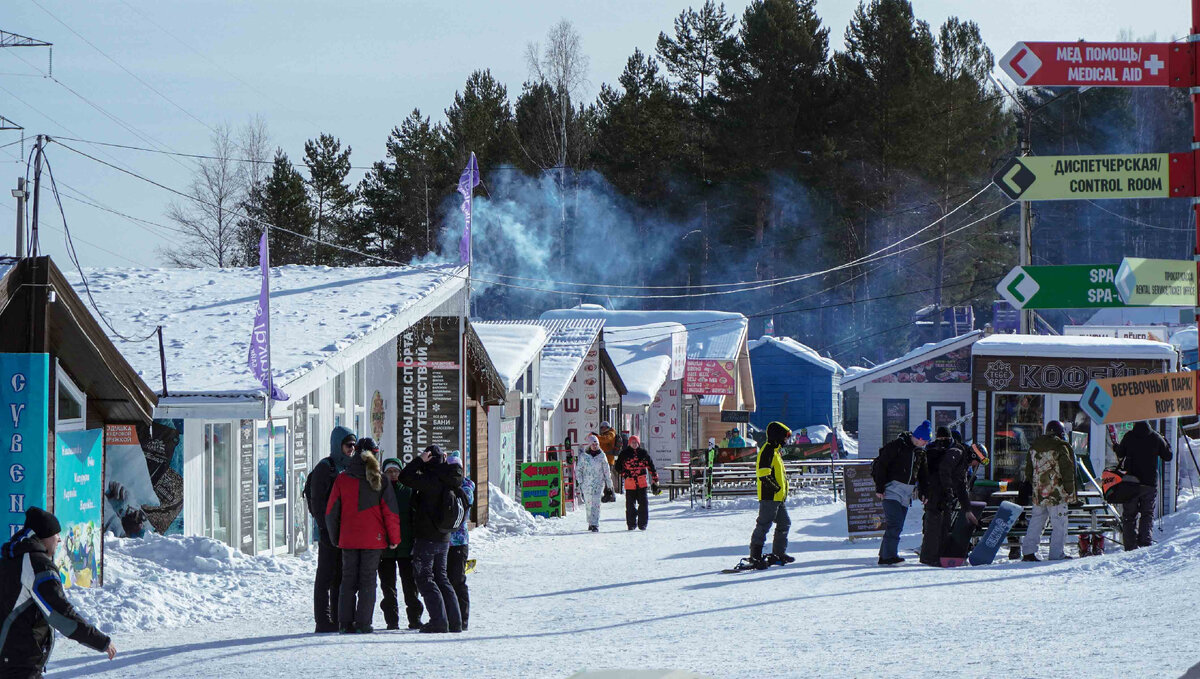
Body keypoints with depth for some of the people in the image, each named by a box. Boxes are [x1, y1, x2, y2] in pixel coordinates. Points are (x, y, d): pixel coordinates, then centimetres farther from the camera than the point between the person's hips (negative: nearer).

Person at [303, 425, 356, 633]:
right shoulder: (325, 468, -6)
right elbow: (317, 502, -11)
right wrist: (325, 528, -18)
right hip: (329, 532, -7)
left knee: (342, 577, 10)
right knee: (327, 575, -4)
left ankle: (339, 619, 15)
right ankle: (324, 621, -3)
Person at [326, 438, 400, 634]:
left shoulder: (342, 479, 1)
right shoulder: (380, 480, -4)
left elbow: (331, 512, 3)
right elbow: (391, 511, -5)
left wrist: (335, 537, 14)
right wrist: (394, 538, 4)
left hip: (348, 539, 2)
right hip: (373, 539, -2)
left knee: (348, 580, 9)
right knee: (368, 580, 3)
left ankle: (345, 623, 6)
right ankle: (363, 623, -2)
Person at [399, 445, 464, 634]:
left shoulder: (430, 480, -18)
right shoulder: (450, 482, 4)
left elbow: (405, 477, -20)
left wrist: (419, 460, -12)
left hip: (426, 538, -8)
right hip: (444, 539, 8)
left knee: (425, 579, -1)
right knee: (441, 578, 17)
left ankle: (439, 622, -8)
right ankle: (454, 622, 14)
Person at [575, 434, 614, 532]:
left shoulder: (602, 456, 6)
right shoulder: (583, 456, 2)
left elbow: (606, 471, 12)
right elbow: (578, 469, 7)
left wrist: (609, 484, 13)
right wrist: (580, 481, -2)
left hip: (599, 483, 0)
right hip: (586, 483, 0)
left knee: (596, 504, -10)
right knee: (589, 504, 3)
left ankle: (595, 525, -12)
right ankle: (591, 523, 18)